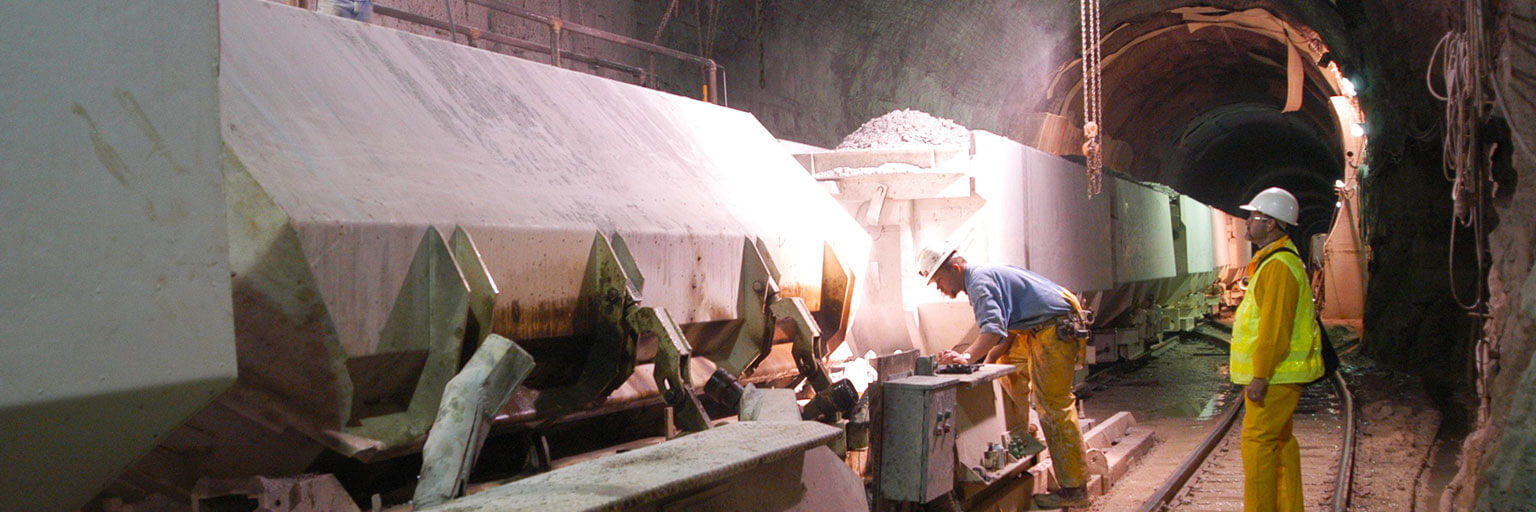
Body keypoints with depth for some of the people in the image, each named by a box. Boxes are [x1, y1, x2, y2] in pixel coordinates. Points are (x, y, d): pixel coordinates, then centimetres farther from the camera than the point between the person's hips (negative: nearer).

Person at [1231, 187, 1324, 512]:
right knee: (1280, 440, 15)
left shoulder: (1279, 265, -18)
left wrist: (1260, 376, -22)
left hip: (1276, 373, -11)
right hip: (1281, 372, 11)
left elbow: (1275, 328, -23)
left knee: (1258, 440, -7)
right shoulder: (1275, 261, 16)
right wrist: (1259, 373, 23)